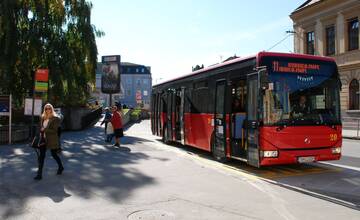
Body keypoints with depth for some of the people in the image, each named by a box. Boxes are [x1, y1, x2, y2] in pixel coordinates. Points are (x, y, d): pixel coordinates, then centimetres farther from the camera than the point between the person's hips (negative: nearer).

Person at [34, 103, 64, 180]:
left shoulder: (55, 118, -10)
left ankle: (60, 167, 37)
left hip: (52, 140, -5)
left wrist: (45, 130, -17)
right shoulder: (43, 117, 7)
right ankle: (39, 174, 4)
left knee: (54, 154, 11)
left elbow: (54, 130, -14)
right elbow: (41, 127, 16)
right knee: (41, 156, 0)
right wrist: (41, 134, 1)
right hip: (44, 139, 5)